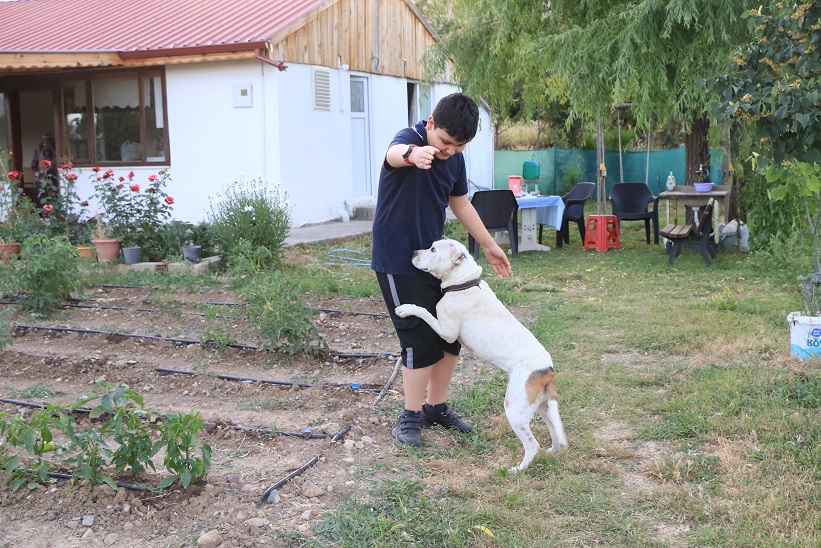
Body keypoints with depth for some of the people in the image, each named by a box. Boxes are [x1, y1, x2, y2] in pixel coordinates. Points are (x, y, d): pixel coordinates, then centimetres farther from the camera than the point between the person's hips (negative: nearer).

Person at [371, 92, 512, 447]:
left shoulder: (455, 158, 3)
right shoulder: (410, 138, -19)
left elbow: (461, 204, 18)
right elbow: (394, 153, -46)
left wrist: (489, 246, 21)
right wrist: (413, 153, -70)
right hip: (399, 261, -8)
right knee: (421, 339, -7)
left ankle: (436, 407, 27)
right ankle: (411, 416, 9)